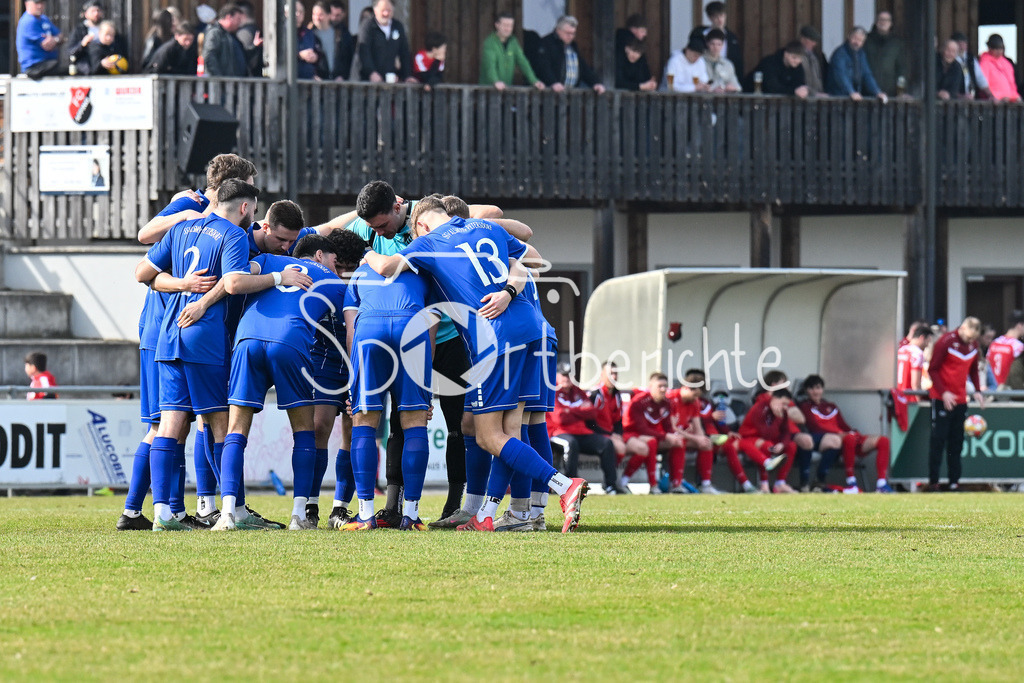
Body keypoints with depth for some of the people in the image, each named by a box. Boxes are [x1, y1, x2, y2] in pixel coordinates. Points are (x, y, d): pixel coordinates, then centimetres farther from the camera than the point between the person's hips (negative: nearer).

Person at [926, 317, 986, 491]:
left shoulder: (973, 345, 7)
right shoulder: (946, 342, -12)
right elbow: (932, 369, -10)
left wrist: (977, 390, 3)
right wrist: (943, 393, -19)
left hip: (961, 399, 6)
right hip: (942, 399, -6)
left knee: (956, 441, 7)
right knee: (938, 439, -6)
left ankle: (954, 481, 10)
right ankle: (933, 481, -4)